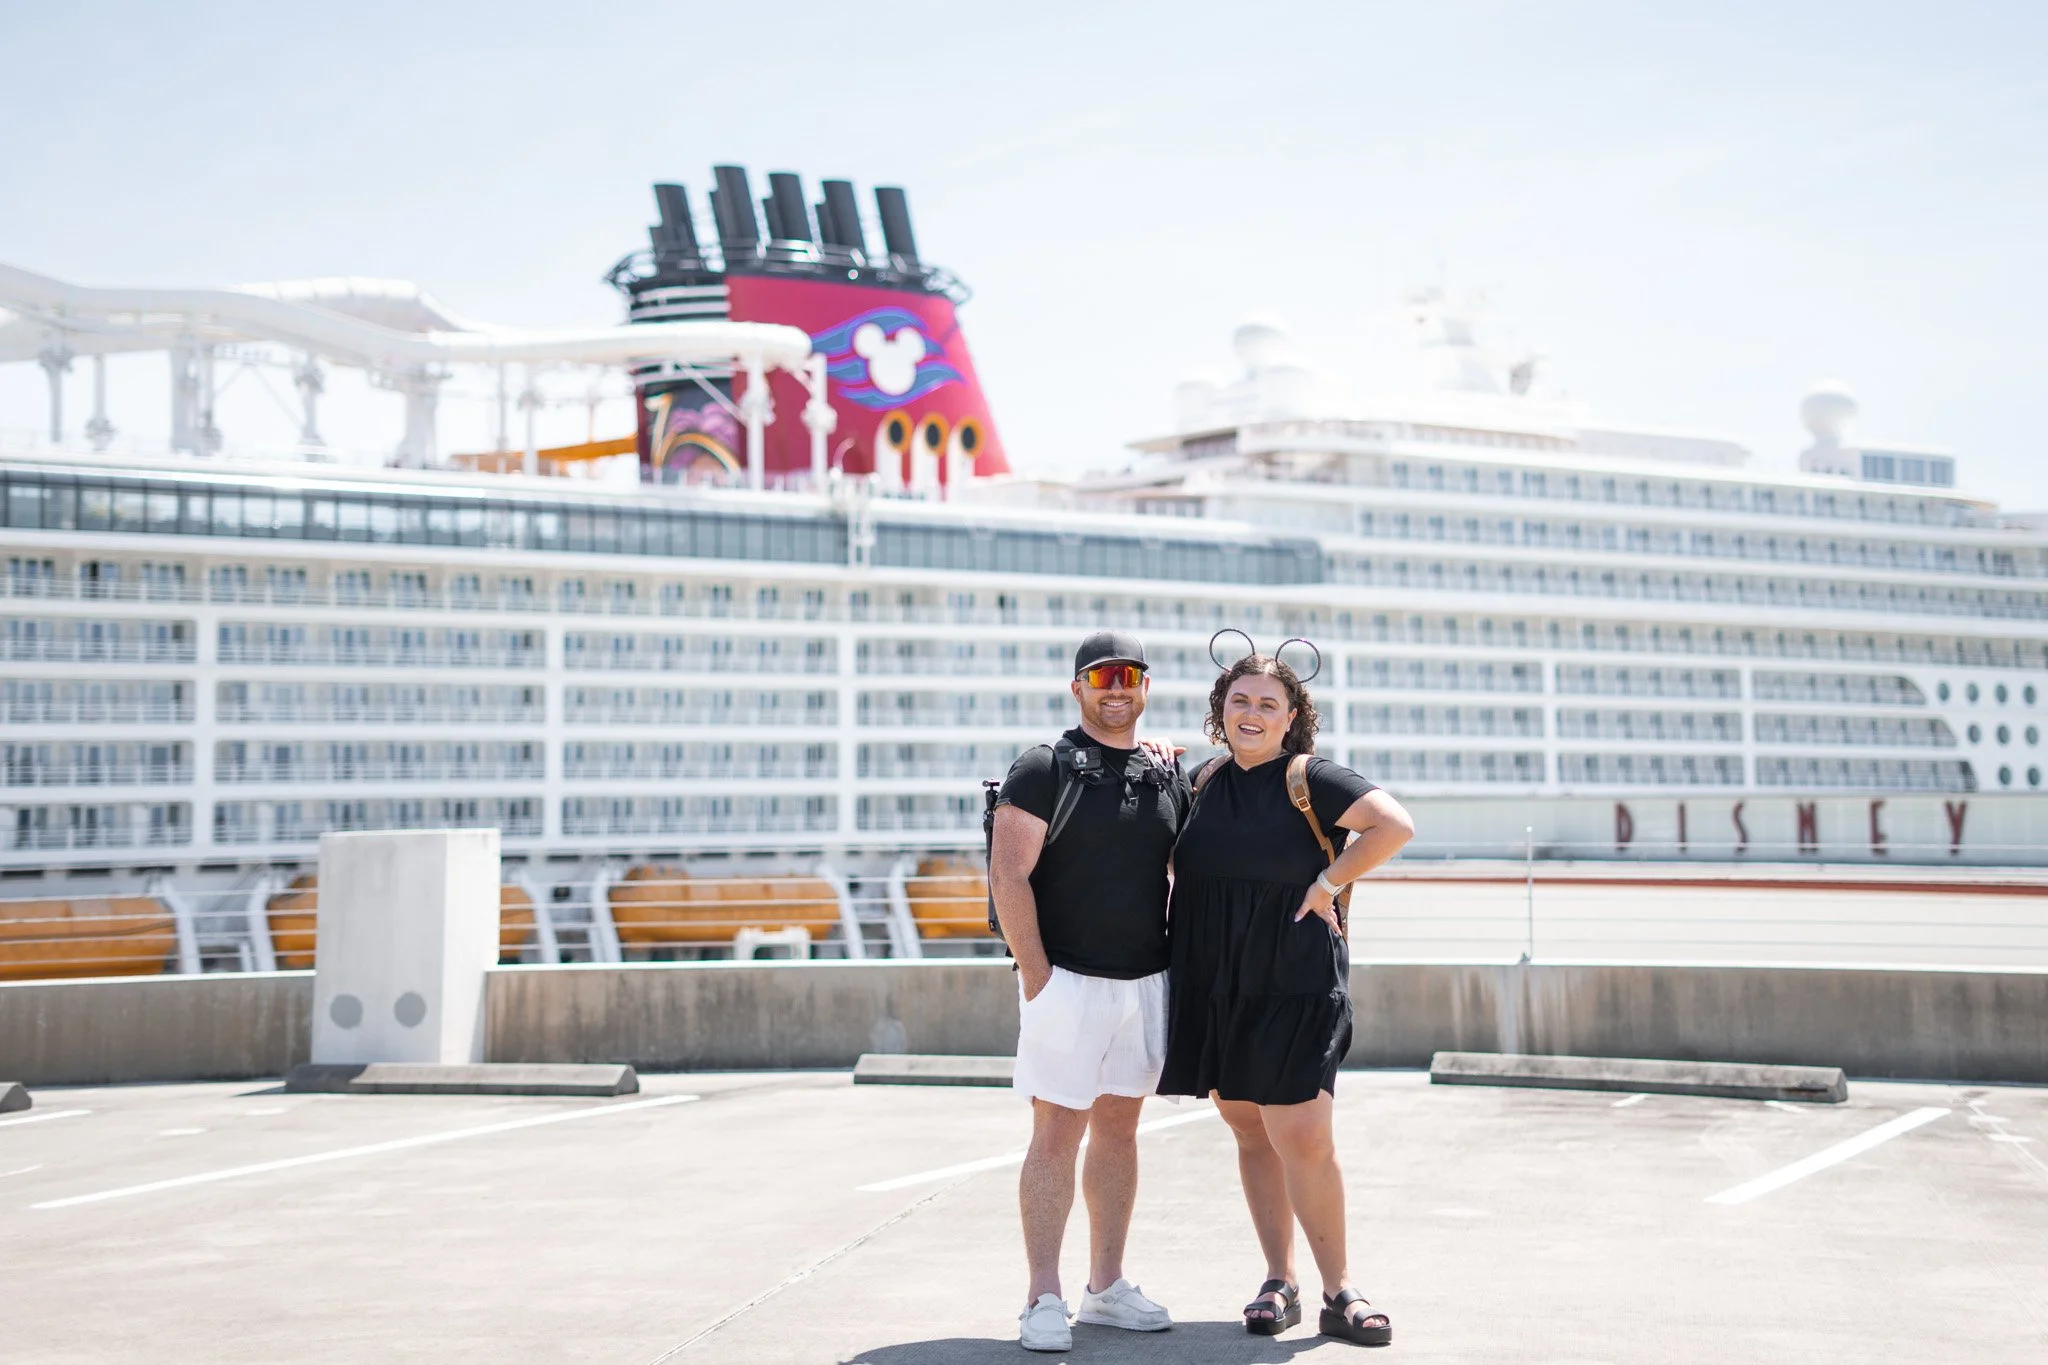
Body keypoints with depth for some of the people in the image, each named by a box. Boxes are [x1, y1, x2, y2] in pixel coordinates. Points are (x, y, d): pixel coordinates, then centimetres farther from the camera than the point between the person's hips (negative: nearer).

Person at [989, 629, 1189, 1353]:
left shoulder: (1171, 774, 11)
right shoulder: (1044, 767, -5)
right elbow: (1009, 873, -10)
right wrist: (1035, 972, -14)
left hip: (1146, 981, 5)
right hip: (1067, 980, -5)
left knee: (1119, 1128, 12)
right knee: (1057, 1134, -5)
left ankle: (1106, 1287, 20)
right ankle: (1043, 1299, 0)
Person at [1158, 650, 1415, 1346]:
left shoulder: (1308, 778, -7)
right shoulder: (1204, 781, 10)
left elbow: (1395, 825, -17)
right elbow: (1182, 865, 28)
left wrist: (1327, 883, -14)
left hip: (1293, 986, -5)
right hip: (1215, 988, 6)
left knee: (1302, 1139, -10)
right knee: (1251, 1133, 10)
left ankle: (1338, 1289, 4)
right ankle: (1279, 1283, 19)